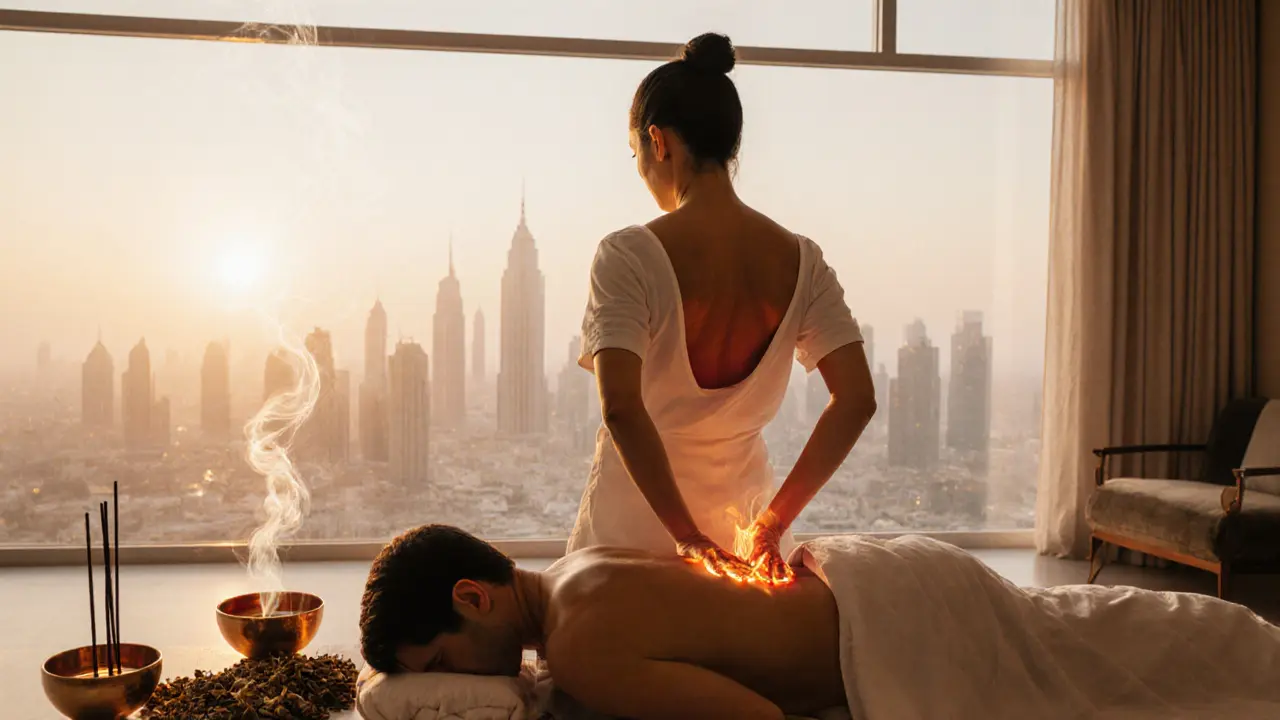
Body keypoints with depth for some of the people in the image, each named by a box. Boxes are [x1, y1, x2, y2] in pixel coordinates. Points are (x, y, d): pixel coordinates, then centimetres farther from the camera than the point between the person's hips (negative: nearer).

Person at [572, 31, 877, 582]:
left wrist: (686, 537, -24)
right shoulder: (800, 261, -7)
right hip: (742, 513, 3)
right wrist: (773, 522, -12)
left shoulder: (626, 258, -20)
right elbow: (856, 400, -13)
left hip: (634, 527, -3)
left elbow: (620, 408, -30)